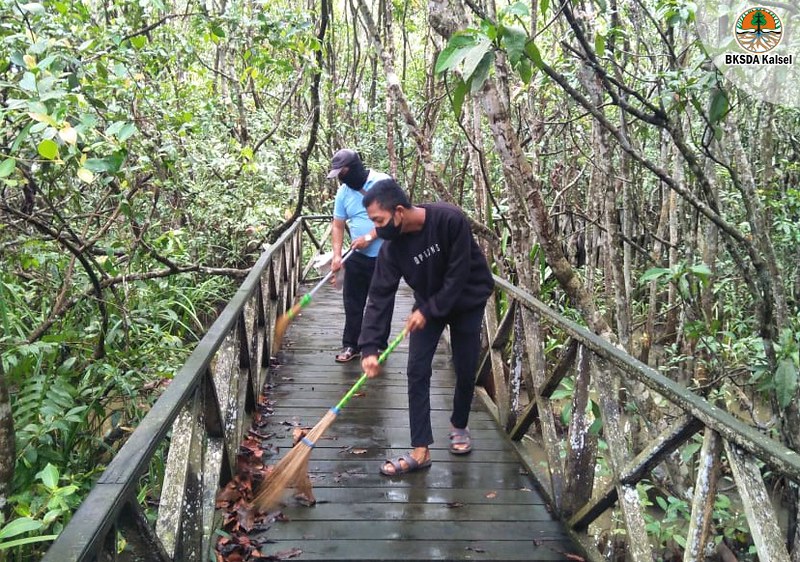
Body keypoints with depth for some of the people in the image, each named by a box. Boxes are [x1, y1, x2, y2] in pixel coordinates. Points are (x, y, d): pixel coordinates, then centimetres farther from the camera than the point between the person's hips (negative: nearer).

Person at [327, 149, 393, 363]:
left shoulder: (383, 182, -12)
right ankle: (351, 345, 18)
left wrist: (369, 237, -20)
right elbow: (338, 225, 6)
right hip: (357, 257, 4)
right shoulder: (343, 191, 3)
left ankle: (379, 346, 20)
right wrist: (337, 255, -5)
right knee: (352, 303, 7)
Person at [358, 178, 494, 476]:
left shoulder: (449, 219, -31)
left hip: (467, 301, -3)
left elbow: (458, 275, -26)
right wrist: (369, 347, -26)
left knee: (465, 371, 6)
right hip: (428, 304, 3)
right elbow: (379, 296, -19)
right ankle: (420, 450, 1)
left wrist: (428, 311, -23)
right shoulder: (393, 245, -20)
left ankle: (459, 425, 33)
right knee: (417, 372, -5)